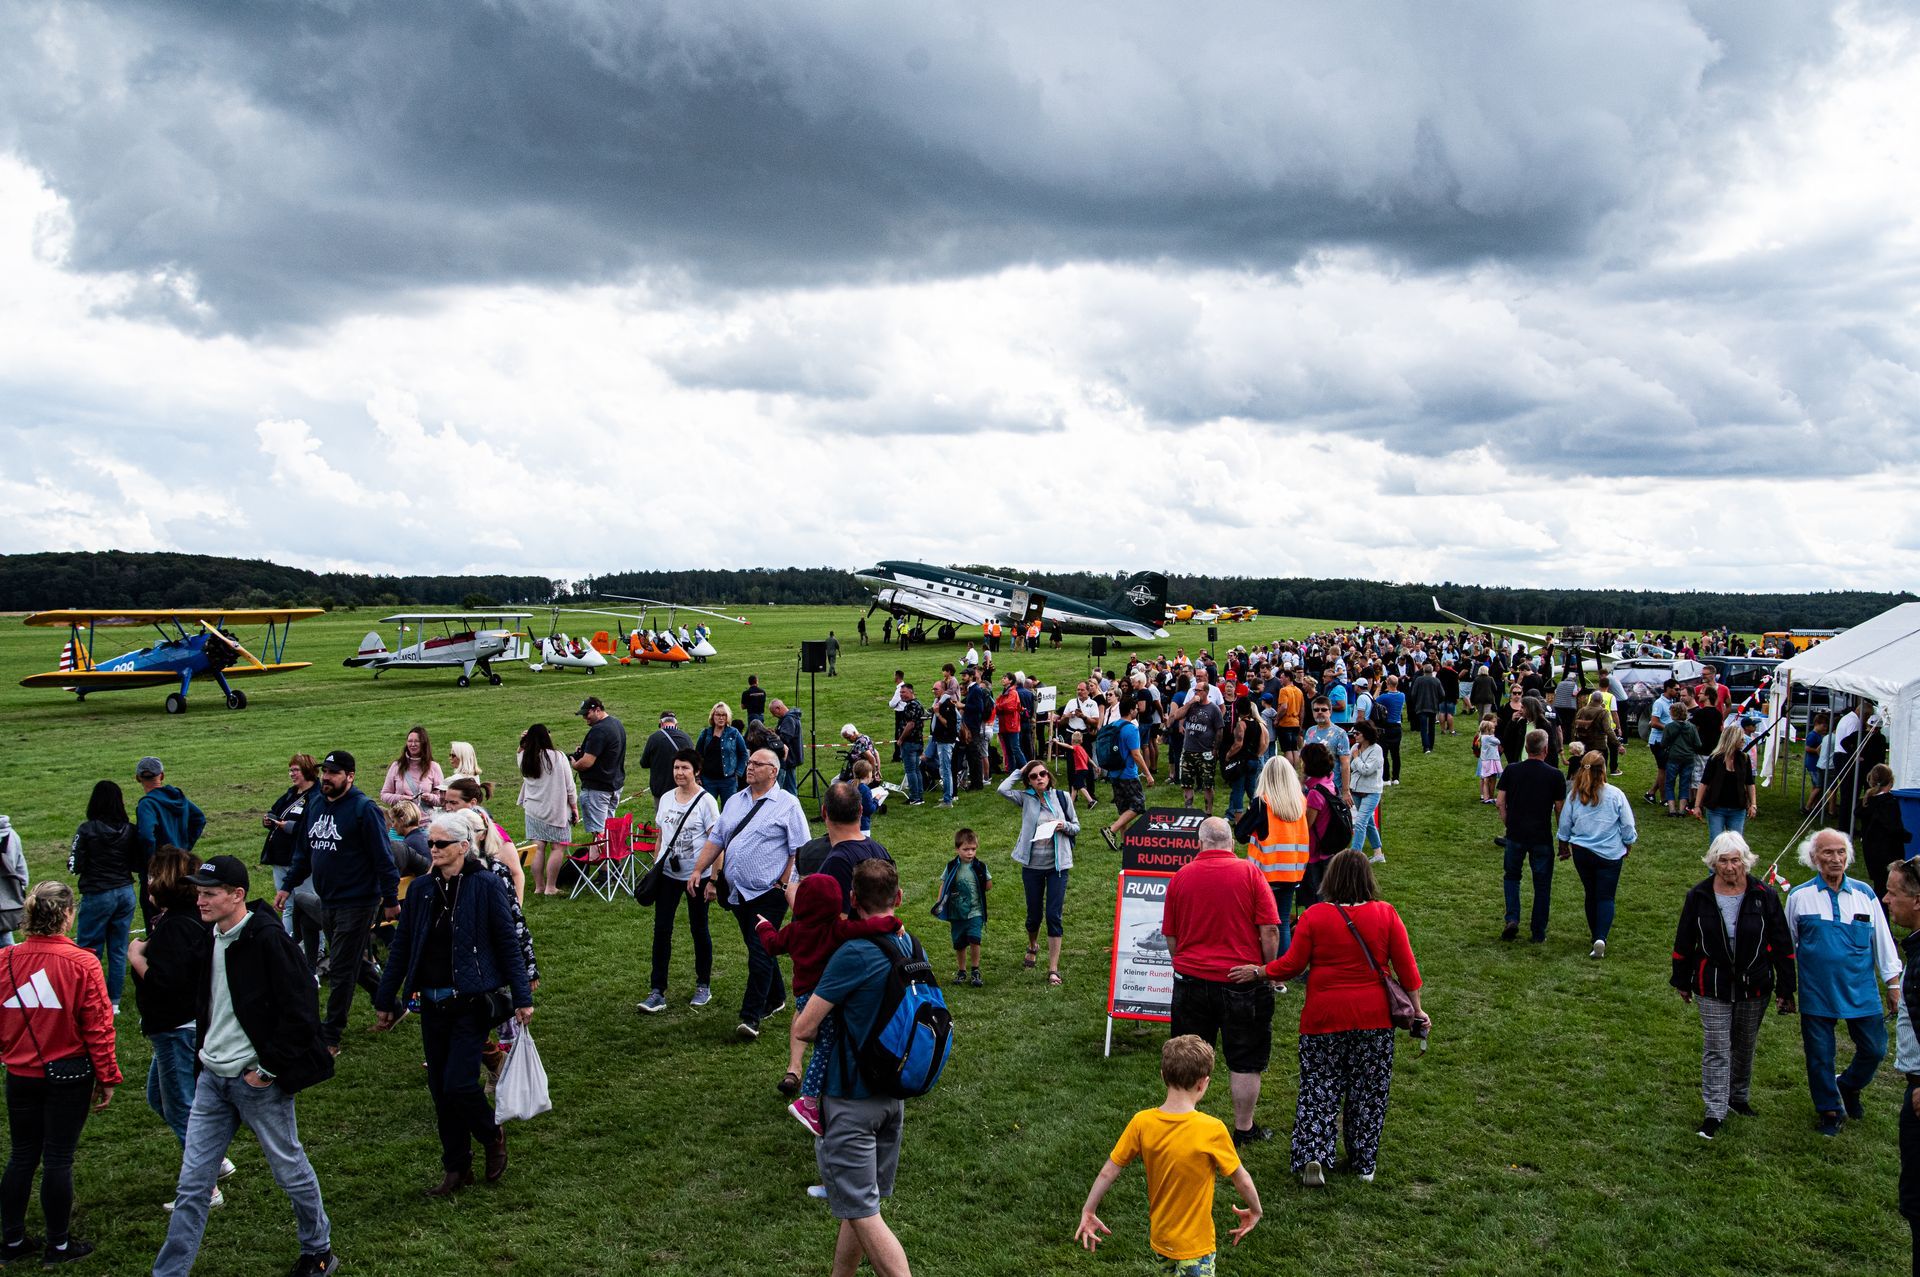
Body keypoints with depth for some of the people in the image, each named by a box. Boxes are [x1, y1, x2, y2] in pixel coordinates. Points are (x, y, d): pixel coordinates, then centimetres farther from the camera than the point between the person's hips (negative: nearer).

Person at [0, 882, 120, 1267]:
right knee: (58, 1158, 6)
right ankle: (58, 1245, 18)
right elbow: (98, 1026, -12)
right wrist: (107, 1077, -2)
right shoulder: (81, 963, -17)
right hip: (69, 1075, -4)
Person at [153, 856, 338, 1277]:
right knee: (192, 1184, 8)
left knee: (291, 1170, 10)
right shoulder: (209, 938, 6)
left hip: (257, 1080, -7)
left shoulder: (268, 940, -18)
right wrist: (203, 1051, 12)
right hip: (212, 1079, 7)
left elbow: (298, 1012, -18)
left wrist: (268, 1068, -17)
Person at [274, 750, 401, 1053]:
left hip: (357, 903, -8)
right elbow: (304, 851, 19)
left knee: (341, 971, -3)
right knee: (353, 964, 17)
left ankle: (329, 1037, 5)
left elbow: (382, 857, -15)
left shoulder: (364, 809, -15)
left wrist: (391, 900, -15)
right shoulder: (315, 804, 9)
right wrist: (287, 886, 14)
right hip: (327, 901, 8)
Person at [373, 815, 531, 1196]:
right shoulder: (421, 888, 5)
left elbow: (508, 943, -6)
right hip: (433, 1004, 5)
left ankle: (493, 1135, 19)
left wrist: (522, 998, -8)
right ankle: (456, 1168, 24)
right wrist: (385, 1000, 14)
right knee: (440, 1089, 9)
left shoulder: (486, 886, -8)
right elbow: (401, 946, 11)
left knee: (459, 1084, -10)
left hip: (471, 1003, -5)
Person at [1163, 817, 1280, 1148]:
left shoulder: (1180, 877, -1)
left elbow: (1170, 937, 6)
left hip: (1191, 980, 2)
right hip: (1242, 982, -2)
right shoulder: (1250, 873, -9)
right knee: (1245, 1063, 13)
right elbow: (1270, 931, -11)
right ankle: (1244, 1130, 22)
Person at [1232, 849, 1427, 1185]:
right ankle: (1364, 1164, 21)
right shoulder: (1386, 914, -3)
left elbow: (1292, 964, -6)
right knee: (1368, 1092, 13)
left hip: (1324, 1018, -2)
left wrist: (1257, 972, 9)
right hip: (1374, 1017, 2)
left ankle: (1313, 1155, -5)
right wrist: (1416, 1009, 9)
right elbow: (1406, 966, 0)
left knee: (1318, 1089, 8)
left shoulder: (1314, 916, -9)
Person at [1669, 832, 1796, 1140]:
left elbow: (1782, 945, -1)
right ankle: (1715, 1112, 5)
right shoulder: (1699, 896, -8)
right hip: (1713, 988, -1)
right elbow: (1684, 942, 3)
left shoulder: (1764, 896, -8)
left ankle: (1738, 1096, 39)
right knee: (1716, 1049, -1)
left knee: (1745, 1045, 18)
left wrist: (1785, 988, -1)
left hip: (1754, 987, 1)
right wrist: (1683, 982, 8)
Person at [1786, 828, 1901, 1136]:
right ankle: (1829, 1109, 31)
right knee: (1820, 1056, 8)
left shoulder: (1864, 894, -2)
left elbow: (1883, 942, 5)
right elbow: (1786, 947, 6)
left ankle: (1849, 1087, 38)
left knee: (1875, 1050, 7)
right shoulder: (1799, 897, -5)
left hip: (1861, 992, 1)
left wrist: (1896, 985, 5)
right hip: (1816, 993, -1)